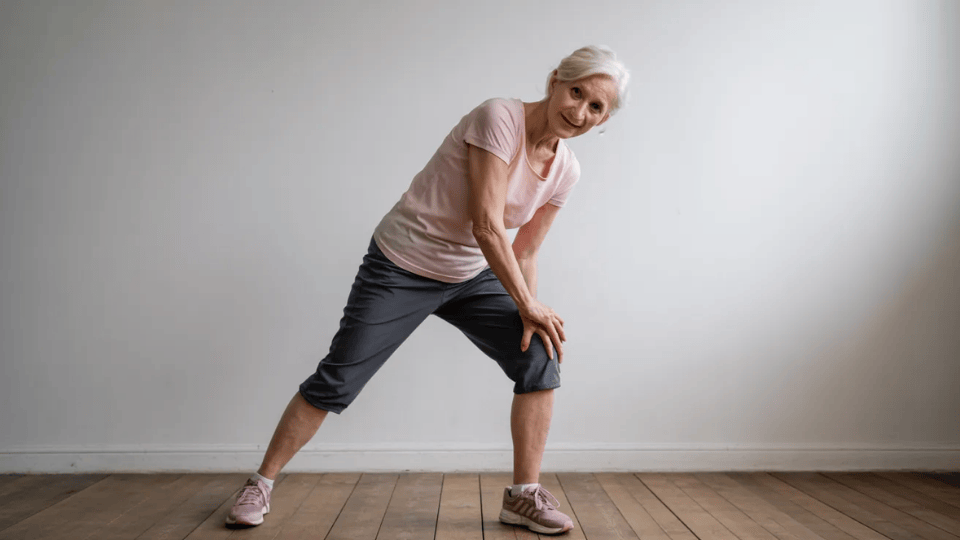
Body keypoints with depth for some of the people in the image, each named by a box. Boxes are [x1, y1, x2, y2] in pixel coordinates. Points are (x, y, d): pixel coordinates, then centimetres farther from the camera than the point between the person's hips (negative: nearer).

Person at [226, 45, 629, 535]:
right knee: (335, 383, -2)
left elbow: (524, 253, 3)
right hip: (401, 269, -6)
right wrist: (530, 304, -18)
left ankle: (523, 496, 6)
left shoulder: (566, 171, -3)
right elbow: (486, 226, -27)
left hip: (472, 277, 6)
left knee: (540, 359, -8)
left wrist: (527, 313, -12)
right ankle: (261, 484, 20)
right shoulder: (499, 118, -24)